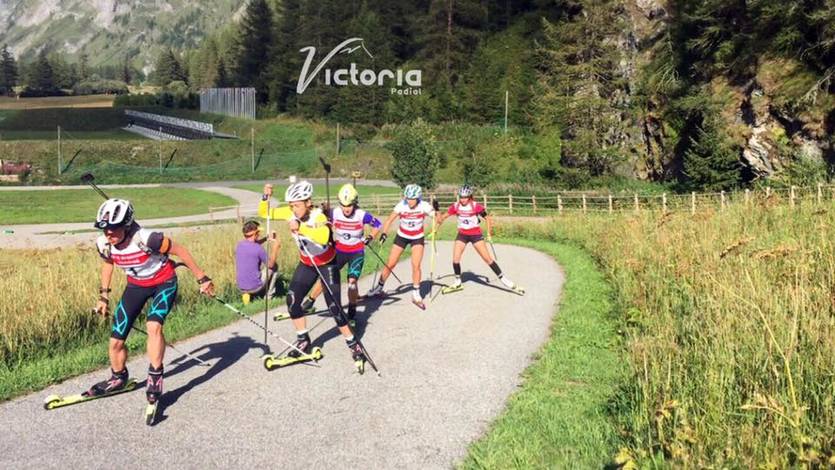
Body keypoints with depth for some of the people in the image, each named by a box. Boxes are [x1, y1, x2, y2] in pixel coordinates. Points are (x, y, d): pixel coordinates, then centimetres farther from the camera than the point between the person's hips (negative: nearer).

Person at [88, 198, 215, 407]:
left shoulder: (146, 238, -35)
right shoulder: (104, 244, -17)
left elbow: (179, 250, -22)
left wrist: (202, 278, -15)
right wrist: (104, 296, 11)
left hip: (164, 283, -5)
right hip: (136, 285, 5)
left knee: (153, 325, -31)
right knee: (116, 341, 2)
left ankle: (155, 378, -12)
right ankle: (117, 378, 31)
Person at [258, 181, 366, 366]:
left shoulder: (318, 216, -31)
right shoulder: (291, 212, -14)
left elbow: (324, 237, -52)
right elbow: (263, 213, -8)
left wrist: (300, 227, -60)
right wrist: (266, 197, -25)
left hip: (327, 265, -6)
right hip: (306, 264, 6)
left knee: (334, 307, -9)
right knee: (292, 301, -3)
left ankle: (353, 345, 9)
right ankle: (303, 342, 16)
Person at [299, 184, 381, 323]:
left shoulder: (362, 215, -21)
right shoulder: (334, 213, -17)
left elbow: (377, 225, -4)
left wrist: (370, 238, -9)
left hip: (357, 252, -2)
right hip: (339, 250, 2)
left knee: (352, 281, -14)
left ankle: (352, 312, 6)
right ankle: (309, 303, 23)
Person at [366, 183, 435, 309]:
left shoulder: (424, 206, -21)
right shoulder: (401, 205, -21)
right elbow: (389, 220, -18)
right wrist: (384, 233, -33)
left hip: (417, 238, -1)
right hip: (402, 236, 1)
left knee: (416, 265, -14)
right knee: (390, 264, 3)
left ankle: (416, 295, 1)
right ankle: (378, 288, 23)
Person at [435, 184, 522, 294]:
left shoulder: (476, 206, -15)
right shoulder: (455, 206, -7)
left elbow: (488, 218, -7)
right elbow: (444, 216, -1)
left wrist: (489, 234, -8)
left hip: (476, 234, -3)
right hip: (462, 234, 3)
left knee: (487, 258, -6)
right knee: (455, 258, -6)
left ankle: (504, 279, 2)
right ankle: (457, 283, 13)